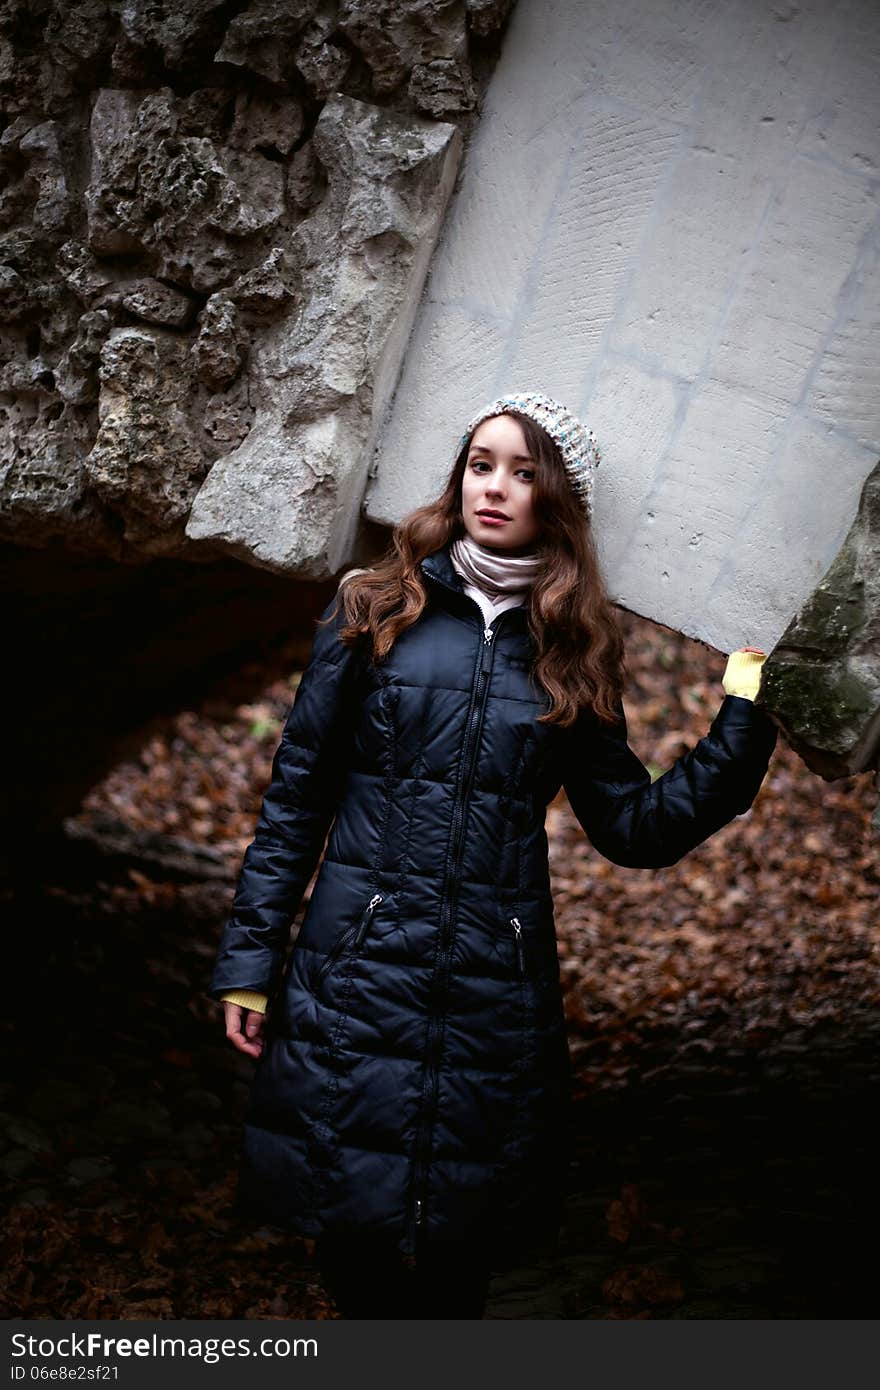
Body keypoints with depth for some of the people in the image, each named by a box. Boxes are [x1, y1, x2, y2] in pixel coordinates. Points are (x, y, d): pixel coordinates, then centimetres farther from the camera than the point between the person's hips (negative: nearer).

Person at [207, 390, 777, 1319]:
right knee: (354, 1254, 4)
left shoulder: (569, 653, 7)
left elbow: (636, 829, 6)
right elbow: (295, 796, 3)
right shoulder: (376, 609, 3)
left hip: (497, 997, 1)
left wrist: (741, 719, -2)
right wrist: (250, 957, 0)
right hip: (358, 974, -1)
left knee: (453, 1272, 8)